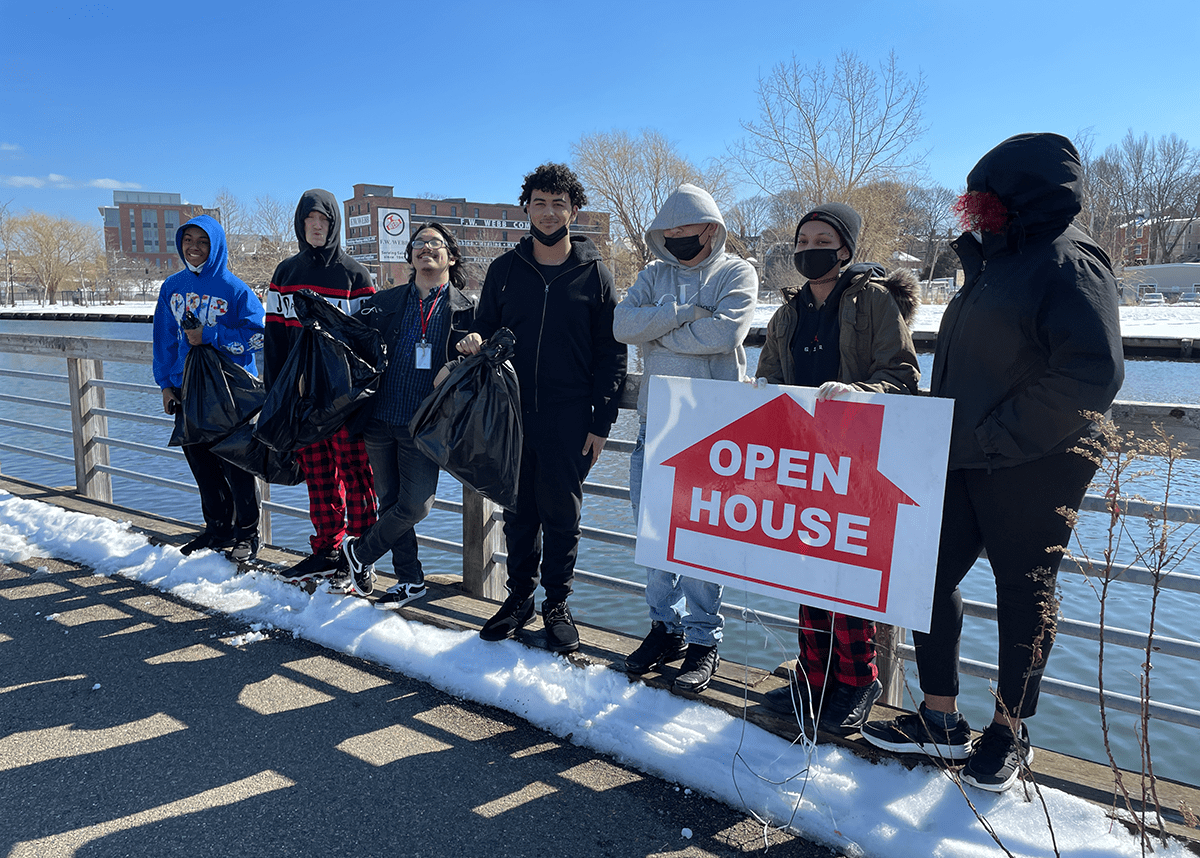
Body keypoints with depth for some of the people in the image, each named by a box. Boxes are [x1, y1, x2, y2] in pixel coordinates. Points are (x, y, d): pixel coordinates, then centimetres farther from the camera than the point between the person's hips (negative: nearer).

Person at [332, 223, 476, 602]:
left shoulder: (466, 310, 4)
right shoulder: (384, 303, 13)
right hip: (379, 421, 3)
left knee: (415, 505, -7)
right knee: (389, 501, 9)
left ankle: (357, 553, 20)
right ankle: (410, 580, 25)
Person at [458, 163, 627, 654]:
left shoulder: (594, 273, 2)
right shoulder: (504, 269, 8)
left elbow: (611, 353, 1)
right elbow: (484, 328, 17)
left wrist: (601, 422, -5)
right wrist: (474, 342, -9)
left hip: (569, 421, -2)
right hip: (512, 415, 3)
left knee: (561, 515, 6)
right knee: (518, 513, 11)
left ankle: (557, 605, 22)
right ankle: (519, 597, 27)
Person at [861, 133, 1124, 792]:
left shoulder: (1068, 263, -12)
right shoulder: (998, 261, 15)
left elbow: (1090, 375, -24)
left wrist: (996, 436, -19)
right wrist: (945, 433, 10)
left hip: (1031, 469, -8)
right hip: (961, 460, 9)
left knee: (1024, 592, 6)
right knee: (928, 574, 7)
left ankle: (1009, 733, 24)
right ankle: (940, 720, 21)